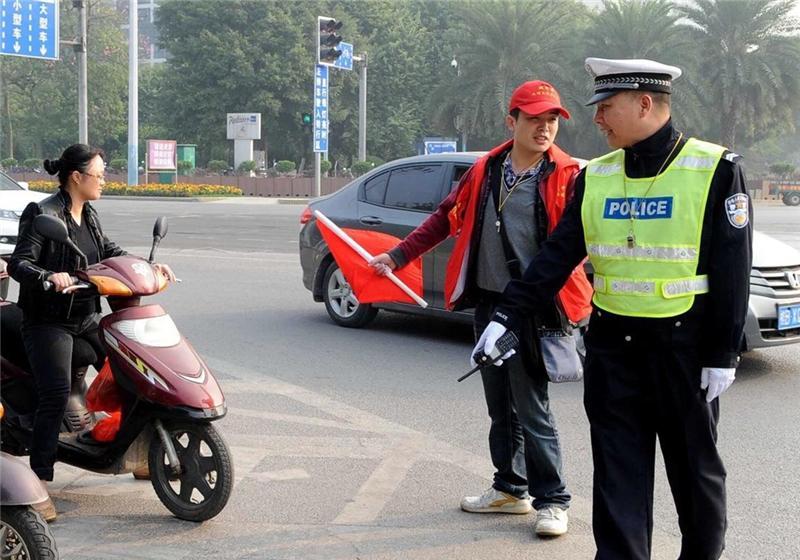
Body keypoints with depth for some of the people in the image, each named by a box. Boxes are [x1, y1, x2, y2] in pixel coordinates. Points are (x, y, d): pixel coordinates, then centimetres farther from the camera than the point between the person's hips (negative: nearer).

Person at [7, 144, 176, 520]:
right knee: (56, 397, -19)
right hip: (48, 320, -8)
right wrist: (49, 276, -38)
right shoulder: (42, 214, -13)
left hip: (85, 317, 8)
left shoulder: (88, 215, 11)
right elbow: (18, 263, -19)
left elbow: (108, 252, 21)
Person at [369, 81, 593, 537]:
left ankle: (552, 500, 11)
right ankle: (511, 488, 29)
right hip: (488, 303, 6)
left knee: (531, 408, -2)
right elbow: (446, 219, 14)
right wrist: (398, 256, 13)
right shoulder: (486, 170, 8)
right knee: (500, 406, 15)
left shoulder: (567, 177, -8)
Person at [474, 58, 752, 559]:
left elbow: (732, 271, -9)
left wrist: (722, 355, -11)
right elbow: (558, 255, 5)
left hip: (683, 343, -4)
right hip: (611, 343, 4)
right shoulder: (595, 177, 5)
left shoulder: (716, 169, -9)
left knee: (694, 464, 12)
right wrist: (506, 316, -2)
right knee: (617, 469, 7)